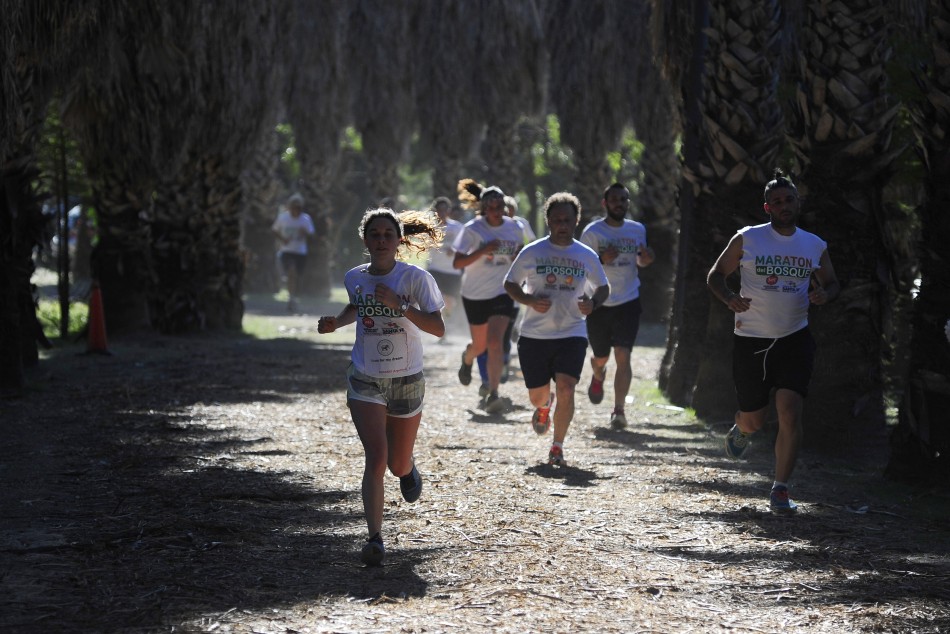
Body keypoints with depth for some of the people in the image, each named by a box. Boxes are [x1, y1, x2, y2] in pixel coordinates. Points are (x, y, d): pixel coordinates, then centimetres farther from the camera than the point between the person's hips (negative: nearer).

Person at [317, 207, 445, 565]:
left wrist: (398, 305, -29)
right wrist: (335, 323, 3)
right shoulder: (354, 278, -1)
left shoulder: (415, 278, -12)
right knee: (376, 458, -17)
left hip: (406, 381, -1)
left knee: (397, 465, 12)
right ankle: (375, 539, -15)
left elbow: (438, 328, -19)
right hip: (365, 382, 1)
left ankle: (408, 469, 52)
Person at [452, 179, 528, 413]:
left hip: (502, 293, 1)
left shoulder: (515, 228, -3)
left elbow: (521, 252, 18)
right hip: (474, 294, -1)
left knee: (495, 342, -16)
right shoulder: (472, 229, -13)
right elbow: (458, 262, -17)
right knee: (480, 345, 13)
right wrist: (484, 250, -29)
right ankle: (467, 358, 51)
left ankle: (492, 394, -14)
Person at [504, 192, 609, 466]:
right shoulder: (531, 253, -1)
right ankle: (544, 407, 47)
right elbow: (510, 284, 7)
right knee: (537, 396, 8)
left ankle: (557, 447, -4)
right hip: (534, 335, 0)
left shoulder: (587, 256, 4)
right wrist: (530, 300, -12)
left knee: (565, 389, -19)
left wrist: (592, 302, -6)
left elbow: (603, 287, 17)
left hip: (572, 334, 0)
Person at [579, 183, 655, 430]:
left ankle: (618, 410, -9)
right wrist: (601, 259, -24)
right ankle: (598, 376, 50)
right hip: (599, 304, -1)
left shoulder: (638, 230, 4)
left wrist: (646, 259, -4)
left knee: (623, 356, -12)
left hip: (628, 302, 1)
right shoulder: (592, 232, -7)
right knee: (601, 356, 12)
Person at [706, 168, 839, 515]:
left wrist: (824, 294, -7)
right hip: (751, 341, -1)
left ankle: (780, 490, -5)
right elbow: (715, 275, 4)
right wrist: (729, 298, -17)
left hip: (794, 340, 1)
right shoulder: (747, 239, -3)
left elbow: (833, 283, 17)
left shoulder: (815, 246, 4)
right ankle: (741, 427, 48)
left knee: (790, 412, -15)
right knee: (754, 420, 8)